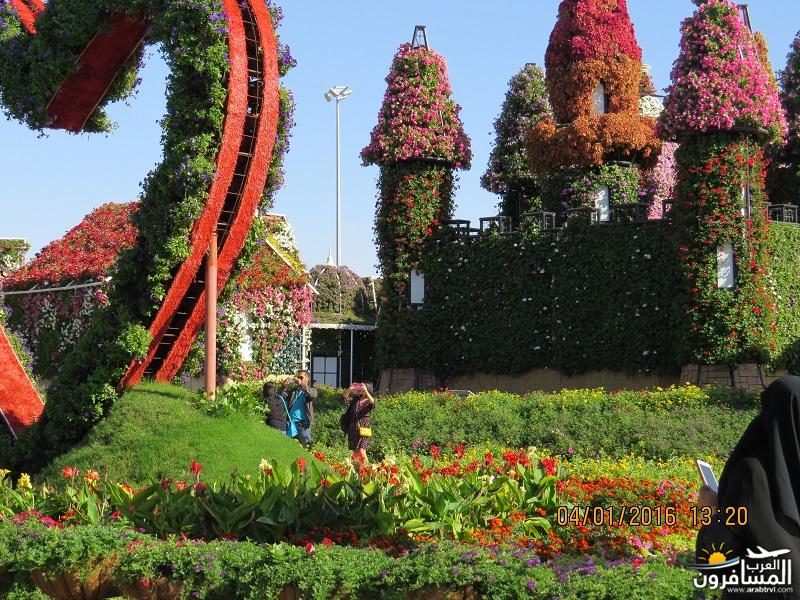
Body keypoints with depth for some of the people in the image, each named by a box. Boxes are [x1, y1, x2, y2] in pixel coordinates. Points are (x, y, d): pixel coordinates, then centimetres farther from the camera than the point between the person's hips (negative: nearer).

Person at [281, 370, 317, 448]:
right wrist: (284, 386, -12)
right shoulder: (293, 390, 18)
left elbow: (313, 395, -16)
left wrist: (301, 385, -27)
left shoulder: (311, 389, 8)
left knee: (306, 445, -8)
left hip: (303, 423, -3)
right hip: (290, 422, 3)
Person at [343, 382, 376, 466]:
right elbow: (345, 400, 0)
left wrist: (366, 391, -27)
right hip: (353, 430, 5)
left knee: (361, 452, -16)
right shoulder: (355, 400, 12)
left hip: (363, 430, -5)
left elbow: (373, 403, -23)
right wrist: (350, 389, -11)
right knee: (355, 453, 8)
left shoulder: (368, 402, 0)